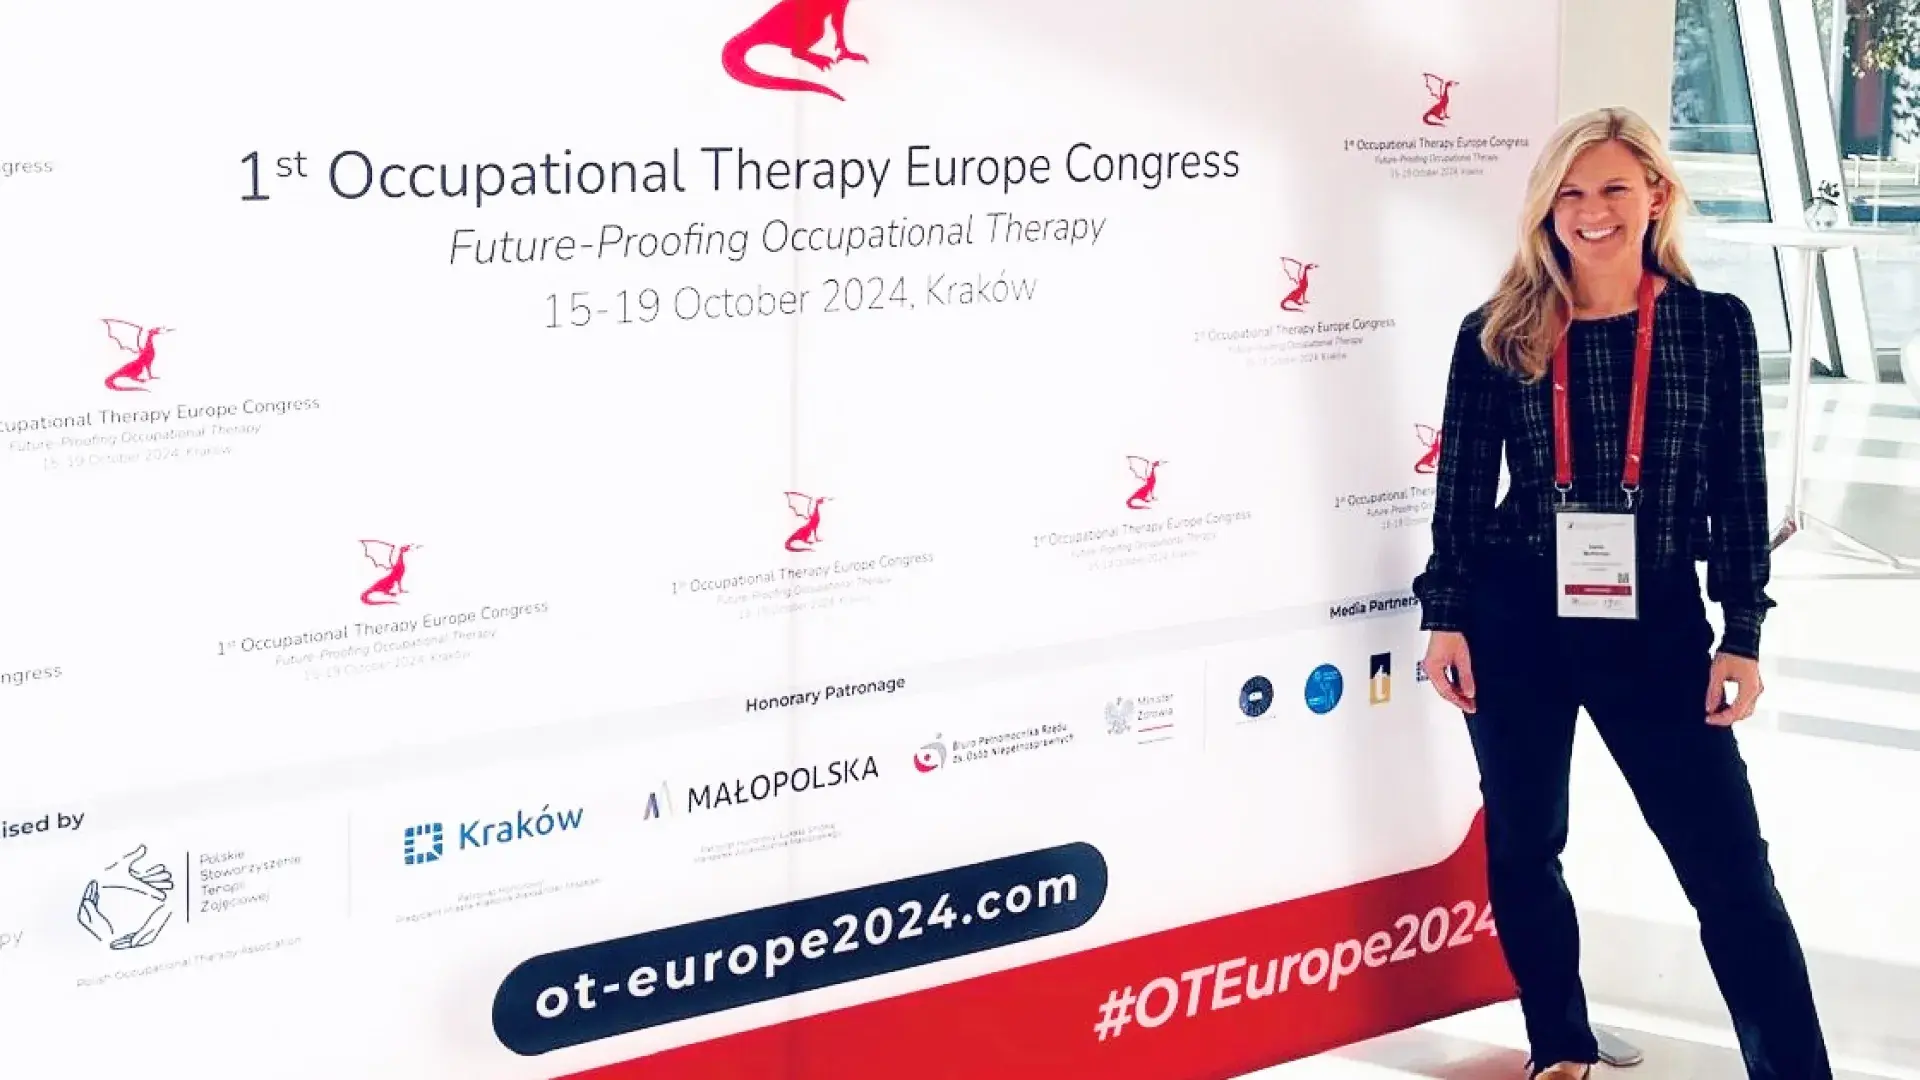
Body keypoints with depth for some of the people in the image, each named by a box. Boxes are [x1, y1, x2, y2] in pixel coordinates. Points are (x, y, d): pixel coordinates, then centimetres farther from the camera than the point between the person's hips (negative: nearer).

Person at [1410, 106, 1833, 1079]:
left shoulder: (1715, 325, -1)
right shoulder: (1498, 332, -1)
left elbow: (1741, 491, 1)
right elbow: (1461, 485, 3)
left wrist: (1741, 632, -2)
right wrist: (1445, 616, 0)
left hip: (1657, 619, -1)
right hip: (1515, 618, 1)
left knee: (1729, 862, -2)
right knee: (1522, 848, 12)